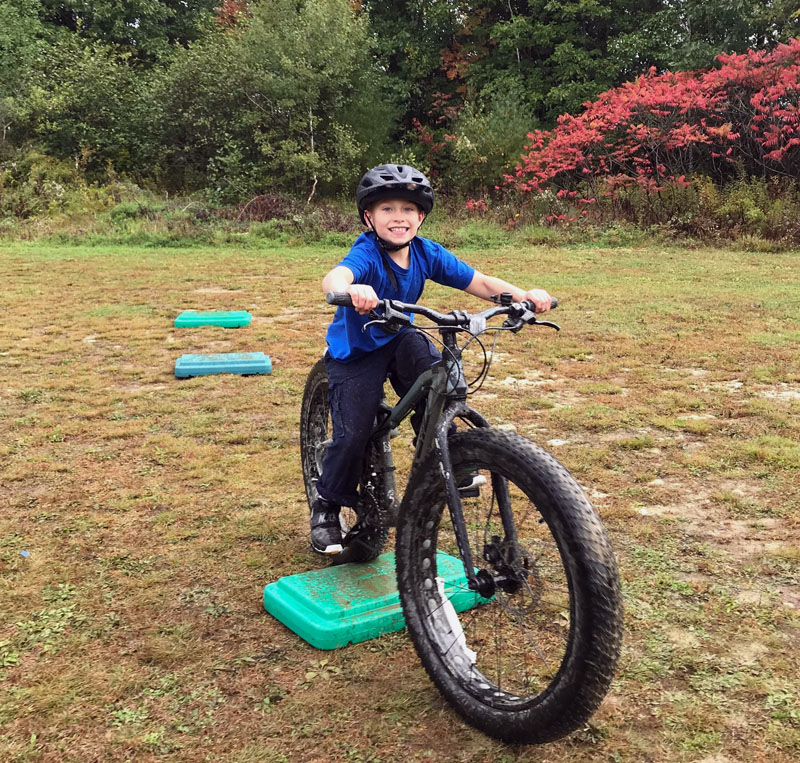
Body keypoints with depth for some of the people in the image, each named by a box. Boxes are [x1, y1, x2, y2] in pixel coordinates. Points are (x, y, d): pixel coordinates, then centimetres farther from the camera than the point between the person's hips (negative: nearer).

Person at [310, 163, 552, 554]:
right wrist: (351, 290, -73)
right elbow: (334, 277, -48)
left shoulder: (427, 253, -11)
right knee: (353, 435, -11)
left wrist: (523, 295, -28)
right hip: (355, 350, -4)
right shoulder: (366, 254, -26)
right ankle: (327, 507, 14)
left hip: (399, 339, 4)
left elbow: (479, 282, -10)